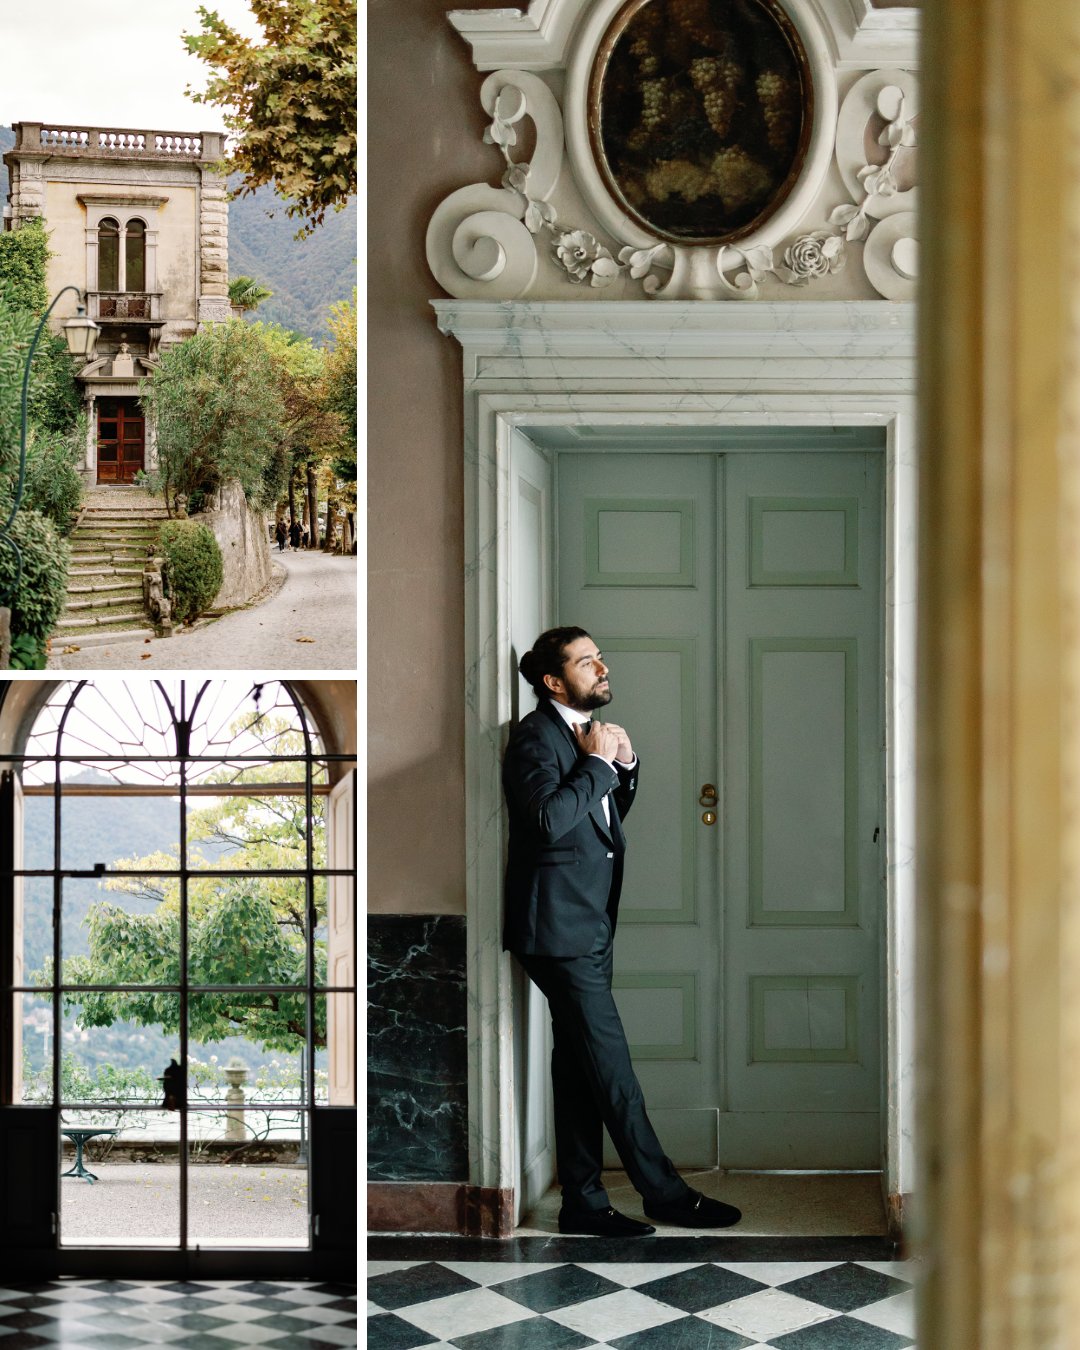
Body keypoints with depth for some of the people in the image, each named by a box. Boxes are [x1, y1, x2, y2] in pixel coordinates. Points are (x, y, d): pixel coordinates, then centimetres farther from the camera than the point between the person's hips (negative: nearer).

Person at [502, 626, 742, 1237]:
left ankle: (584, 1202, 14)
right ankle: (664, 1191, 1)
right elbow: (550, 815, -27)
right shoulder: (536, 736, -12)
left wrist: (625, 765, 8)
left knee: (581, 1067, 10)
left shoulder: (587, 733, 16)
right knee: (611, 1066, -4)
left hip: (590, 926, 10)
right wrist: (596, 763, -17)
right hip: (561, 929, -9)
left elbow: (612, 815, 25)